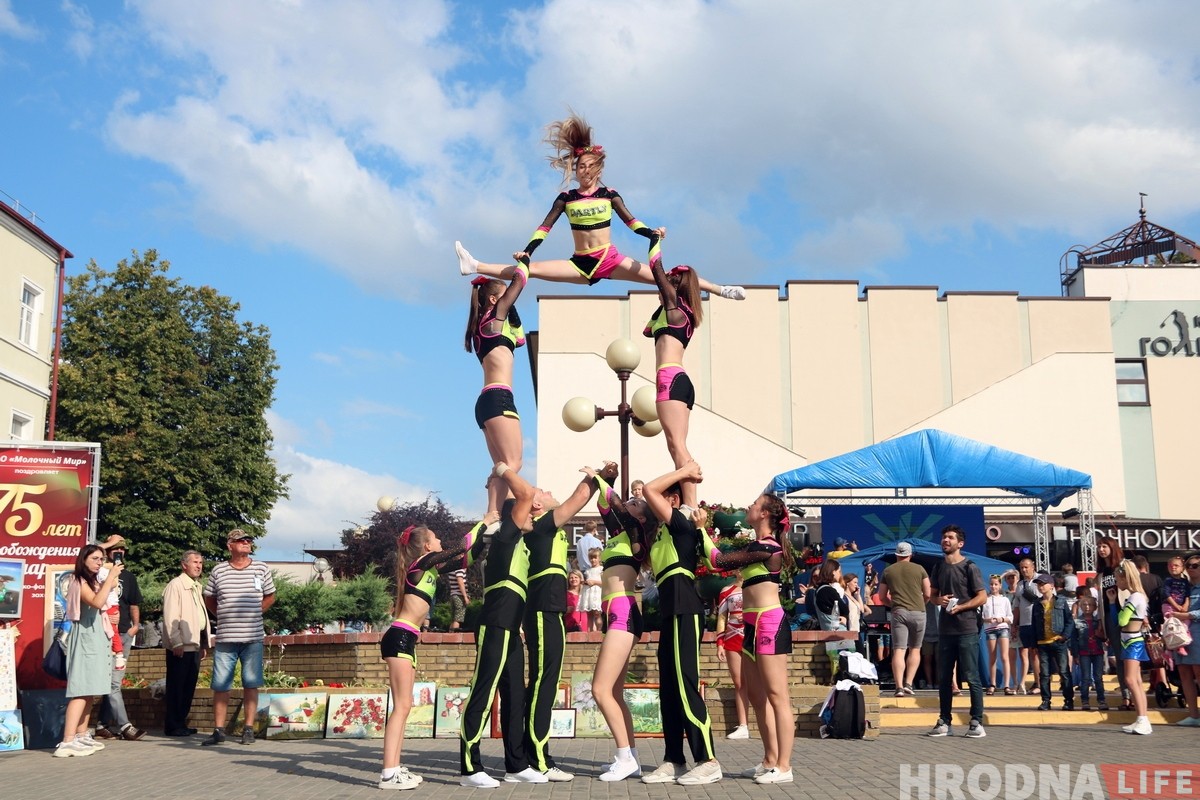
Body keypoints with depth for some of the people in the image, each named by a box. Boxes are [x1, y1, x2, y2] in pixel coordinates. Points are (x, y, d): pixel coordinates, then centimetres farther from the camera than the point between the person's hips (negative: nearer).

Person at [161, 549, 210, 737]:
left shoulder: (198, 587, 19)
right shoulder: (176, 585, -7)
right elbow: (170, 617, -14)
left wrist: (204, 644, 18)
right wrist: (176, 643, -18)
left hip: (194, 645, 8)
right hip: (180, 647, -8)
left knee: (189, 687, 11)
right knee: (176, 687, -3)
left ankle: (181, 723, 18)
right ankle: (172, 726, 3)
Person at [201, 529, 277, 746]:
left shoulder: (261, 569, 5)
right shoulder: (218, 570, 5)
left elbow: (270, 597, 16)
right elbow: (209, 599, 17)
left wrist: (253, 614, 7)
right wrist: (224, 617, 9)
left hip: (253, 638, 0)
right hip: (225, 638, 0)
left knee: (250, 684, 2)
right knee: (220, 686, 1)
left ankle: (249, 728, 9)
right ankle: (218, 730, 9)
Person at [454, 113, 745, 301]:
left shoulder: (609, 194, 1)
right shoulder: (566, 198, 4)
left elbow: (631, 221, -3)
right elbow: (545, 226, -1)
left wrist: (653, 233, -21)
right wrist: (526, 251, -13)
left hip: (610, 260, -1)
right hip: (581, 263, 2)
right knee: (530, 268, -11)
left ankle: (720, 290, -15)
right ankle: (474, 266, -14)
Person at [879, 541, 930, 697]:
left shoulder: (888, 571, 9)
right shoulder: (919, 569, 4)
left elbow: (882, 597, 13)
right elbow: (927, 594, 5)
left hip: (898, 612, 0)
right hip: (918, 612, 0)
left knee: (898, 650, -4)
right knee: (915, 649, 12)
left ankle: (899, 686, -14)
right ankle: (908, 683, 4)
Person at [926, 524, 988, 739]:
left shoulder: (969, 567, -4)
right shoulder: (939, 567, 13)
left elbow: (982, 597, -7)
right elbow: (933, 594, 19)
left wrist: (959, 607, -17)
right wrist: (940, 600, -3)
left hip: (966, 630, -6)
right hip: (945, 630, 6)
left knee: (972, 677, -4)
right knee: (944, 678, 9)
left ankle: (977, 722, 0)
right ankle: (944, 721, 15)